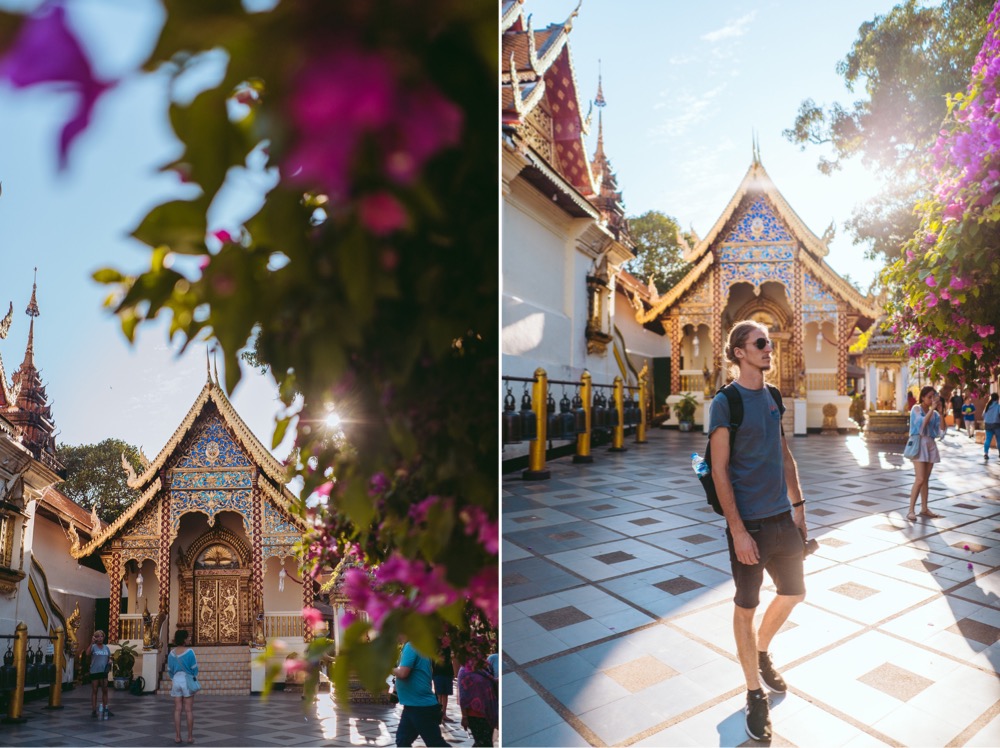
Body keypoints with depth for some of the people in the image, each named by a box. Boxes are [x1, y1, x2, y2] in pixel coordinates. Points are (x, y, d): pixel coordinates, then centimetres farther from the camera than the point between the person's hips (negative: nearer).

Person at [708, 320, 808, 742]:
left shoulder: (773, 397, 8)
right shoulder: (725, 402, -13)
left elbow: (785, 456, 15)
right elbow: (719, 471, -16)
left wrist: (798, 506, 13)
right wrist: (738, 531, -18)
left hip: (783, 517, 7)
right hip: (749, 522, -7)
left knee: (793, 593, 18)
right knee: (746, 607, 6)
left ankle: (761, 653, 44)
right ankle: (755, 695, 24)